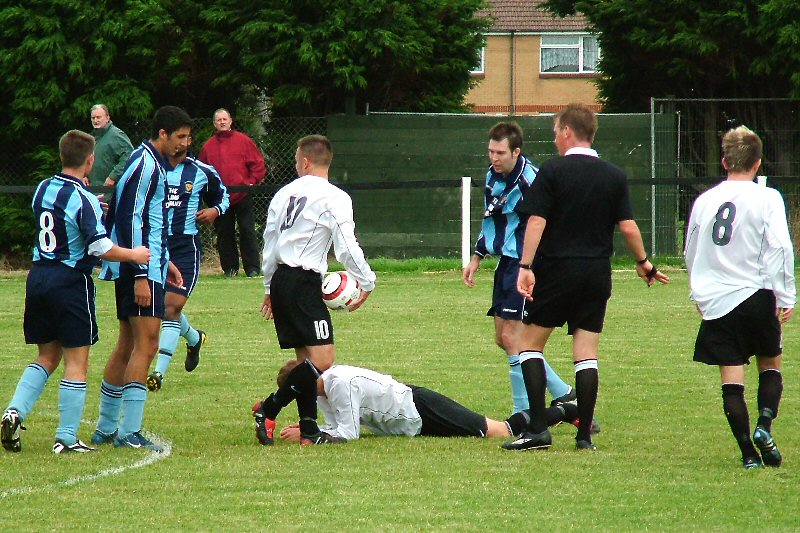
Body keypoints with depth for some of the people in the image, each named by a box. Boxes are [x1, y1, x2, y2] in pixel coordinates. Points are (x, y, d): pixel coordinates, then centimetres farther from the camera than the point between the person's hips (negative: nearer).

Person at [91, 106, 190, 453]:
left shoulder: (152, 163, 18)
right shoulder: (145, 164, -14)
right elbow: (129, 219, -20)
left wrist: (163, 261, 28)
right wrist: (142, 276, -22)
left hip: (143, 267, 11)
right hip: (141, 270, -11)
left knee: (127, 346, 14)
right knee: (146, 344, -12)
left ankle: (106, 429, 21)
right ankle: (130, 434, -14)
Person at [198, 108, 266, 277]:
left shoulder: (243, 141, 4)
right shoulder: (208, 146, 10)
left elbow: (258, 163, 4)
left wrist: (252, 182, -6)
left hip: (242, 195, -2)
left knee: (247, 231, -2)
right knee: (224, 234, 4)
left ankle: (252, 267, 1)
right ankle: (230, 267, 11)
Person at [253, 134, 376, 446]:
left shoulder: (285, 193, 13)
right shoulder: (334, 198, -7)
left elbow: (269, 241, 19)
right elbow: (347, 248, -12)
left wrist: (270, 287, 30)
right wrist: (367, 283, 1)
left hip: (280, 280, 8)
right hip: (305, 282, -8)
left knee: (307, 358, 12)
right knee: (322, 359, -10)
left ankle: (309, 429, 8)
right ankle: (268, 409, -12)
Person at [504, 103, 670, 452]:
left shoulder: (552, 172, -6)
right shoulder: (614, 177, 4)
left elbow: (536, 221, -13)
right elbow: (628, 227, 2)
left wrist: (525, 266, -18)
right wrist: (643, 264, 16)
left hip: (555, 271, -3)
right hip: (597, 274, 4)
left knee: (531, 343, 7)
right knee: (586, 354, 6)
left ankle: (538, 429, -5)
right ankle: (585, 434, 2)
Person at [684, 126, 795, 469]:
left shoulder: (704, 200, 9)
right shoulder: (767, 199, -4)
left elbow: (690, 253, 19)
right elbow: (779, 248, -12)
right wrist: (786, 296, -7)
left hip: (715, 301, 2)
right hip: (756, 296, -2)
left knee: (731, 379, 2)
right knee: (770, 364, 16)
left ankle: (748, 453, -4)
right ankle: (764, 425, -7)